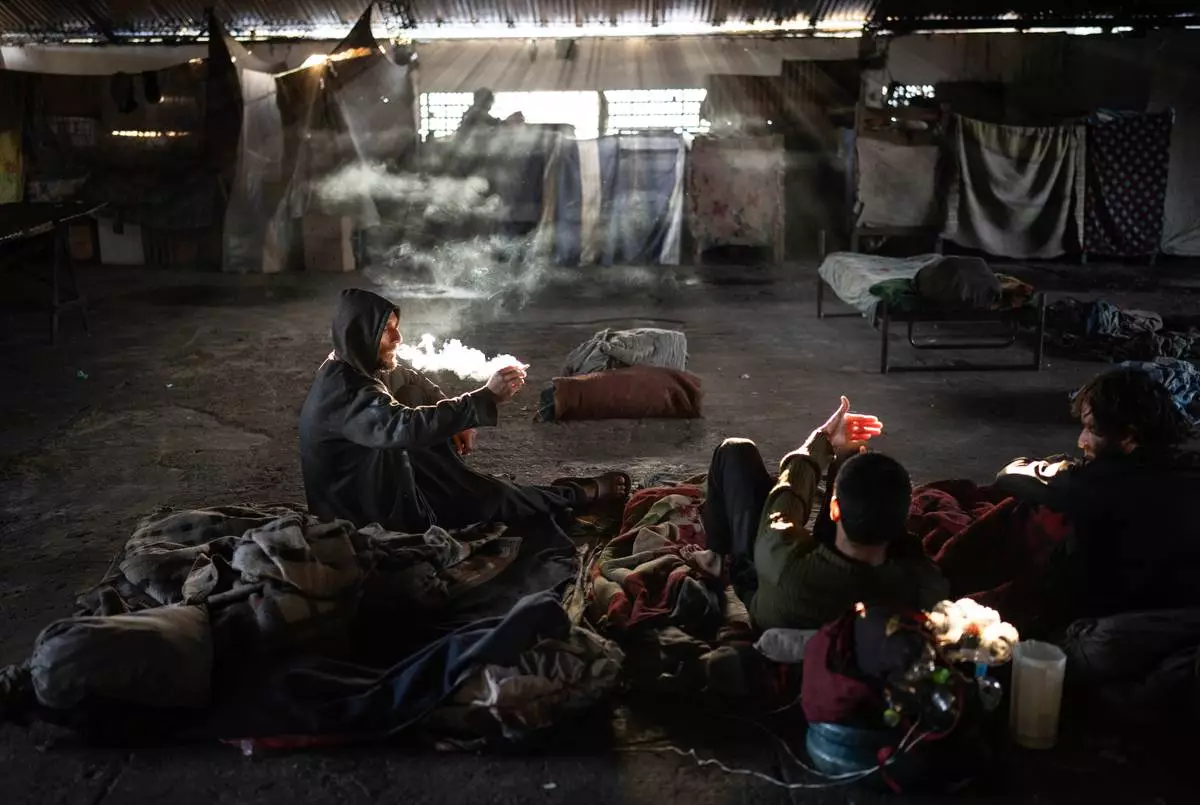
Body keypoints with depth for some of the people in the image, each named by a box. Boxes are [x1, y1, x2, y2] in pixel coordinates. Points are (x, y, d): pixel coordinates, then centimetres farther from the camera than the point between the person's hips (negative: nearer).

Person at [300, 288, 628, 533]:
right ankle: (583, 494, 14)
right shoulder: (345, 391, -30)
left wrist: (456, 419, -1)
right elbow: (409, 426, -44)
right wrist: (487, 397, -42)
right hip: (363, 509, -9)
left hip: (372, 482, 9)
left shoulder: (350, 367, 0)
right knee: (491, 496, -3)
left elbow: (410, 381, 15)